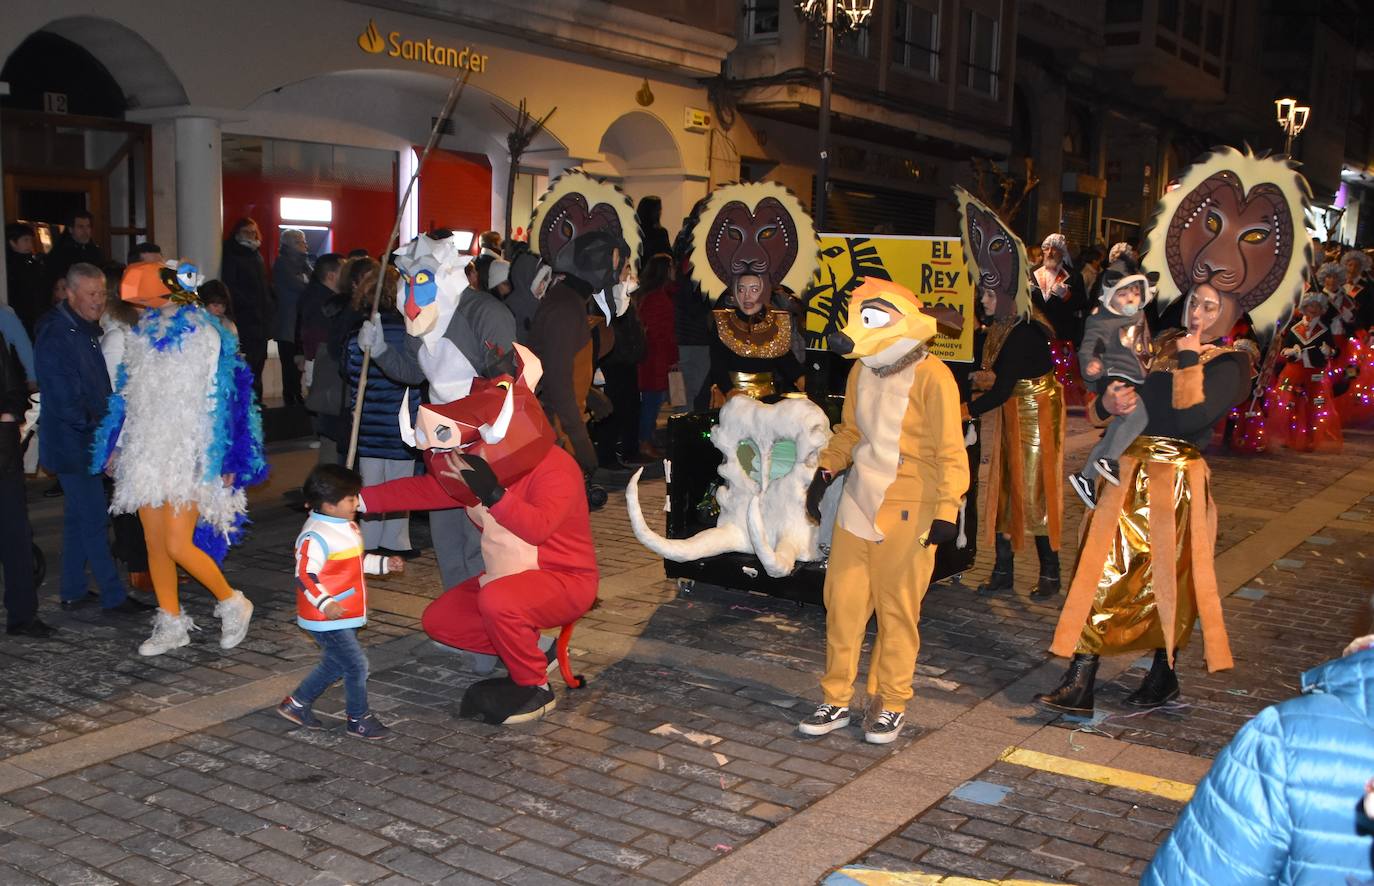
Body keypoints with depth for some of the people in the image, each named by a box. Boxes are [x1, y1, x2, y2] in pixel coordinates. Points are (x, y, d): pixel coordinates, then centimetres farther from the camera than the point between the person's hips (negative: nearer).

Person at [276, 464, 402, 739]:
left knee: (334, 665, 21)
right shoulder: (316, 536, -23)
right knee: (356, 665, -4)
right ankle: (359, 720, 13)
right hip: (326, 620, -10)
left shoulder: (347, 527, 9)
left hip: (345, 617, 10)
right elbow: (305, 575, -27)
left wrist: (385, 564, 15)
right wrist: (325, 604, -35)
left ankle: (296, 704, 37)